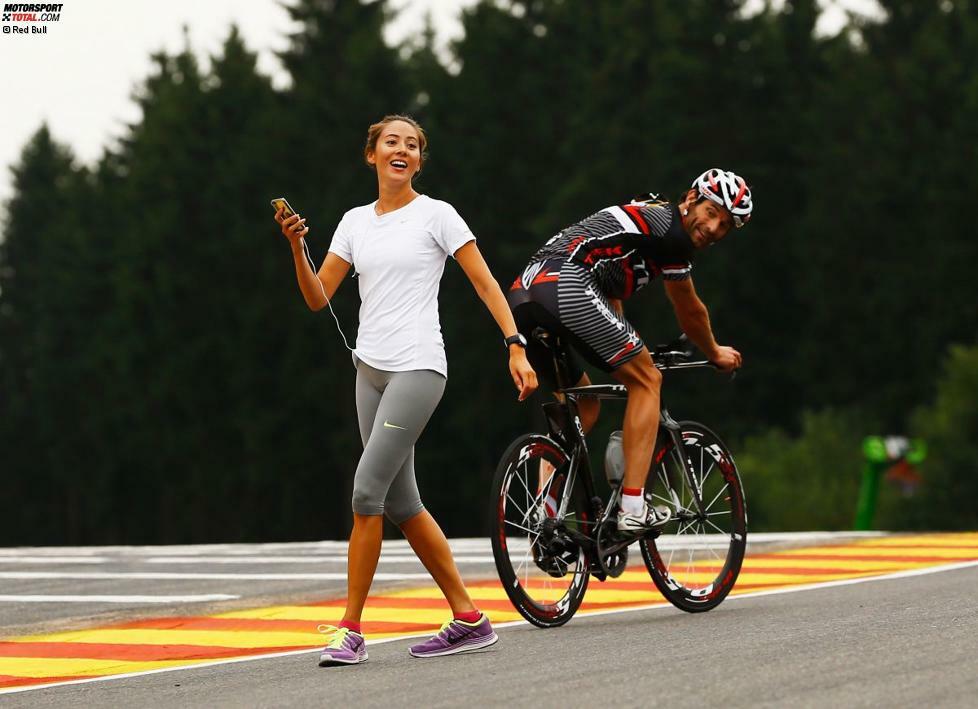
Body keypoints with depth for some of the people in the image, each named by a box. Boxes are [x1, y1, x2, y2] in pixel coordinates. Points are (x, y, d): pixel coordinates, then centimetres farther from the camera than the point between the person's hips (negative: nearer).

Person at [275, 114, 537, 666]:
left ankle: (351, 629, -10)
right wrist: (297, 247, -4)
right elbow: (318, 297, 12)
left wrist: (516, 347, -13)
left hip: (417, 367, -7)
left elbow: (485, 283, -4)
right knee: (400, 502, 7)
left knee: (367, 490, -15)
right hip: (371, 368, 7)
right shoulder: (356, 221, 14)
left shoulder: (435, 215, -1)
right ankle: (469, 619, 15)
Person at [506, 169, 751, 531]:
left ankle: (546, 513, 9)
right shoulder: (672, 231, 4)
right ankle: (633, 508, -3)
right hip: (566, 287, -9)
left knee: (583, 406, 22)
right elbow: (690, 313, 17)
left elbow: (611, 294, 45)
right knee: (646, 380, 5)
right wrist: (715, 354, 36)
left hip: (520, 297, 9)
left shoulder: (640, 214, 32)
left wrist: (629, 349, 56)